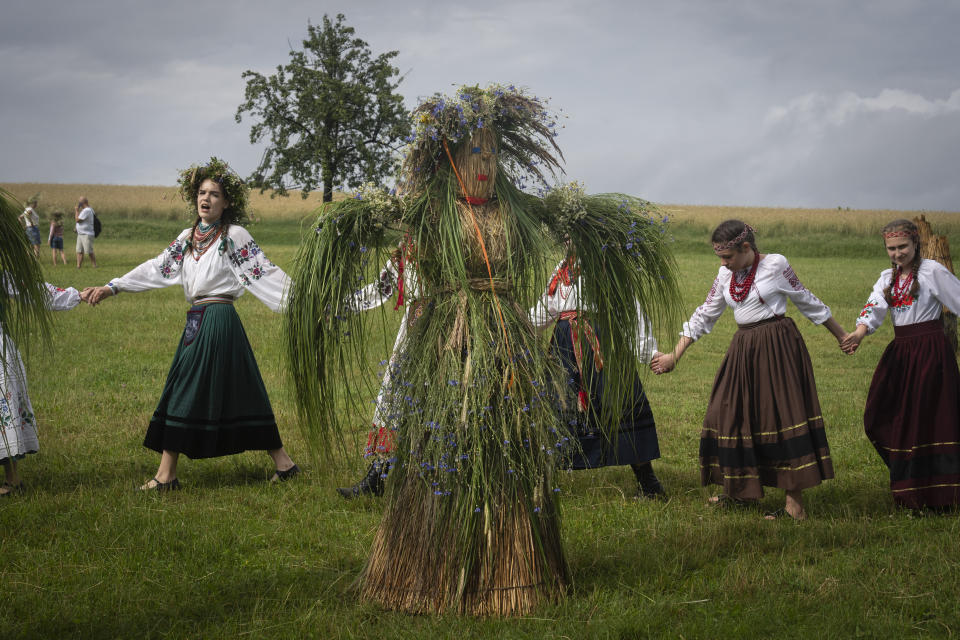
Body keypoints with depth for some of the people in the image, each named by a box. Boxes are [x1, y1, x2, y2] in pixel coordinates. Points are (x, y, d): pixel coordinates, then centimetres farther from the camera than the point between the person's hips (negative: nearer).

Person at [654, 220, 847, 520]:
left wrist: (841, 335, 9)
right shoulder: (726, 276, 8)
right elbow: (704, 315, 14)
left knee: (783, 413, -8)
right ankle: (738, 489, 23)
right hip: (744, 347, 6)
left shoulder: (775, 265, -7)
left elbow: (807, 302, 2)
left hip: (777, 347, -6)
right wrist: (674, 356, 11)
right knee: (730, 413, 8)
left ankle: (794, 501, -6)